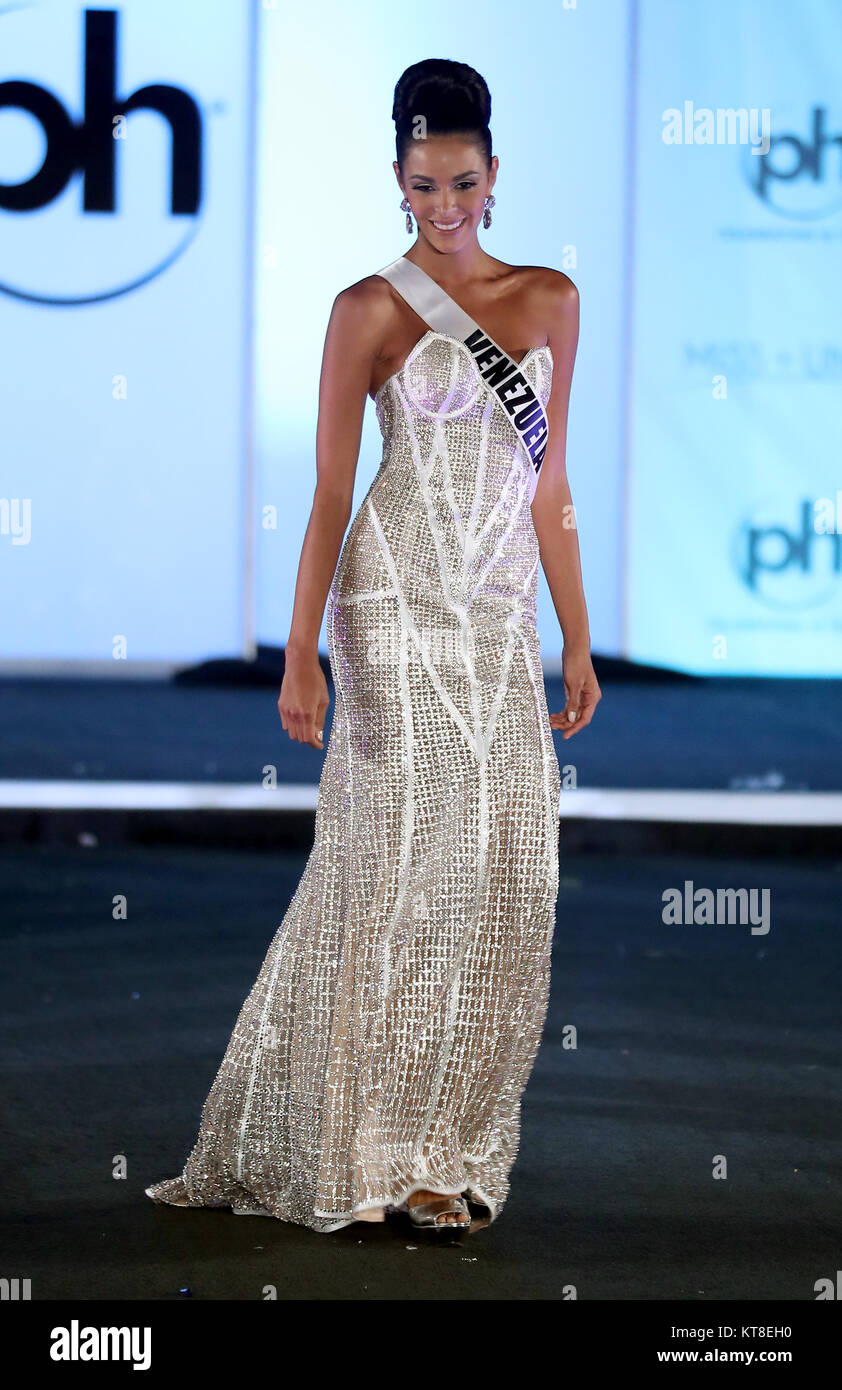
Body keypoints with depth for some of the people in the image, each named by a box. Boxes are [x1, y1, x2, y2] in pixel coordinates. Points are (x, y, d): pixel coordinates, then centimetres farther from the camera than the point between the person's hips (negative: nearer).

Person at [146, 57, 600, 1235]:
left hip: (501, 619, 5)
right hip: (401, 606, -5)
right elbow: (331, 494, -2)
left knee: (508, 873, 1)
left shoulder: (551, 299, 12)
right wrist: (300, 653, -9)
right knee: (413, 860, -7)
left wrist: (578, 643, 13)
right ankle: (390, 1154, 2)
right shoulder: (370, 310, -1)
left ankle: (452, 1135, 13)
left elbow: (549, 486, 15)